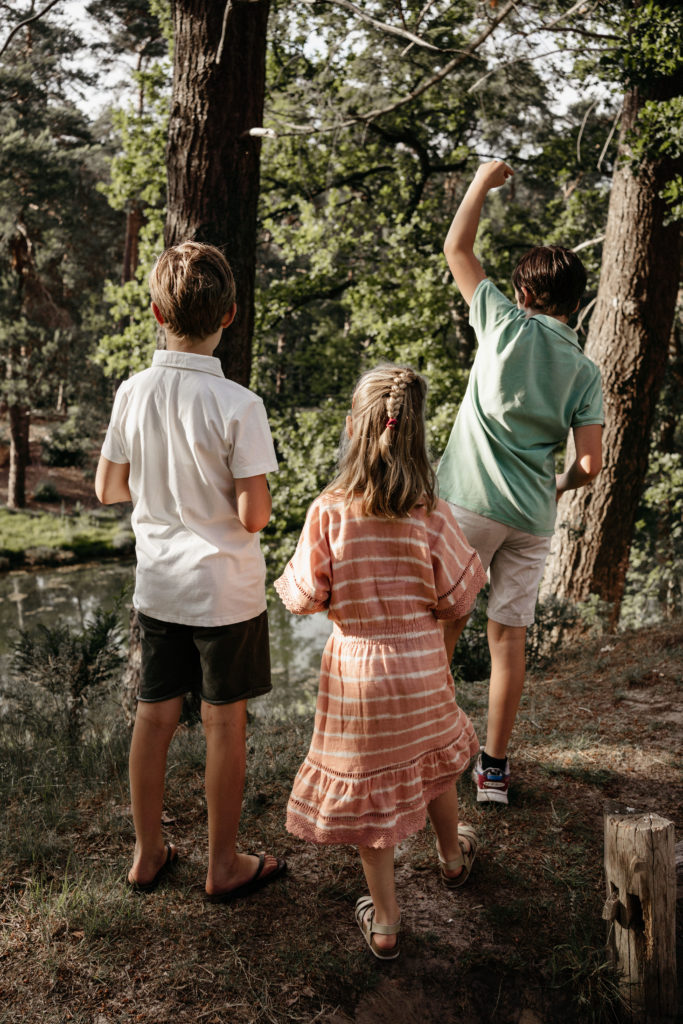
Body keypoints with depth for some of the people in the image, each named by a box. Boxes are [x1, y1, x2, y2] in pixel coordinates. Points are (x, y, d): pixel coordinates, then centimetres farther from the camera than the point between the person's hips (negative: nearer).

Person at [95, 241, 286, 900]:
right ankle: (224, 865, 26)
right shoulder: (237, 405, -19)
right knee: (224, 722, 10)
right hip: (225, 587, -4)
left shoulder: (133, 394, -6)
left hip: (157, 585, 5)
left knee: (154, 714, 16)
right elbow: (254, 515, -20)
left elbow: (108, 488, 4)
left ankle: (147, 853, 32)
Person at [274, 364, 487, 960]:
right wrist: (473, 564, 12)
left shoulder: (328, 512, -18)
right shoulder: (431, 514, -14)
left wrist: (290, 579, 10)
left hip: (356, 668, -1)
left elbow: (305, 597, -11)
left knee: (366, 784, 14)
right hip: (423, 664, 2)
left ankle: (385, 921, 27)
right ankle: (453, 856, 53)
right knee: (434, 757, 28)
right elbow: (457, 598, -7)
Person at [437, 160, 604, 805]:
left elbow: (456, 248, 9)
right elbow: (590, 465, -1)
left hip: (471, 503, -3)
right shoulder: (586, 372, 7)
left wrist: (484, 180, 21)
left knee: (443, 622, 11)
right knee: (509, 636, 10)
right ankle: (494, 767, 18)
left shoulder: (506, 326, -1)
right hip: (533, 517, 3)